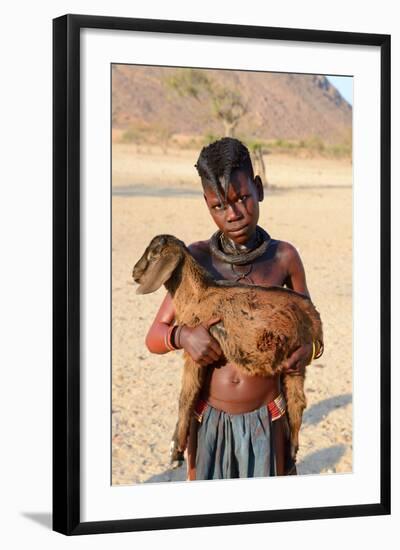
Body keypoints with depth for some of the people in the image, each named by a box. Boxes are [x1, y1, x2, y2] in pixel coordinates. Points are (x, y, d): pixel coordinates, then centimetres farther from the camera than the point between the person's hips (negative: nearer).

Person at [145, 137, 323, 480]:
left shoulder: (285, 257, -4)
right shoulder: (197, 258, -4)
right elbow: (154, 337, 0)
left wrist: (309, 349, -12)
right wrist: (182, 336, -22)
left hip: (267, 421, 0)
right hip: (210, 421, 0)